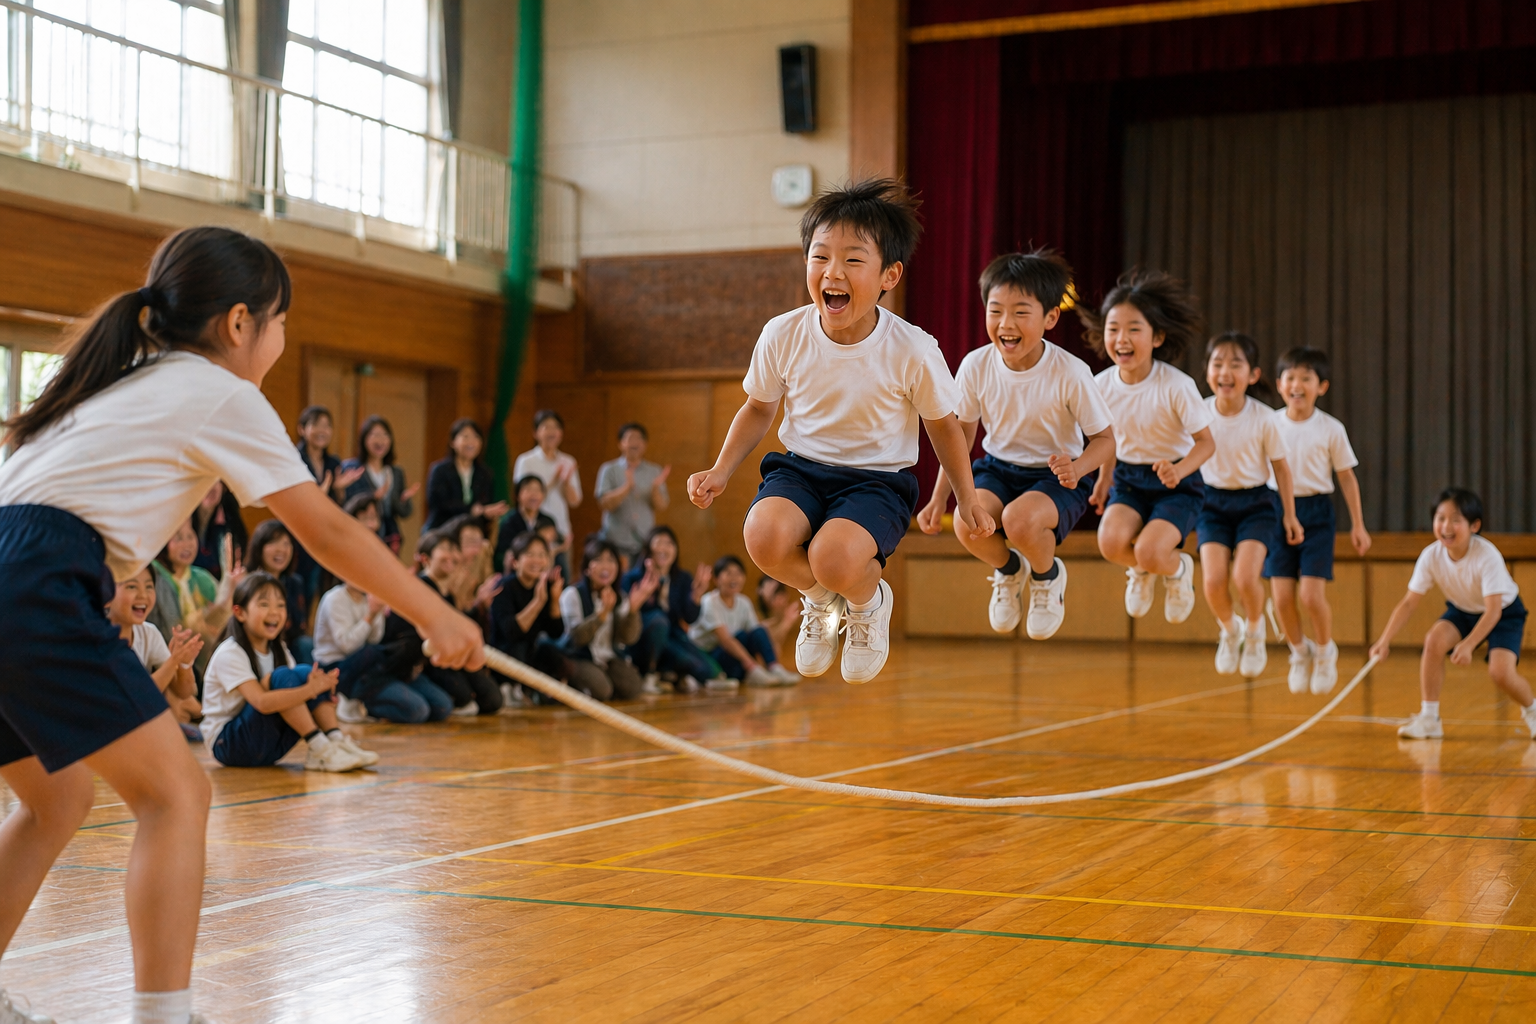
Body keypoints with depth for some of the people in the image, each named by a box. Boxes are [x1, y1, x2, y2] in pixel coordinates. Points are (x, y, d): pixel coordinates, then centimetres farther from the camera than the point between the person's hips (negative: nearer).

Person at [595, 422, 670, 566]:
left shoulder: (655, 472, 8)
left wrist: (656, 488, -16)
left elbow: (662, 507, 4)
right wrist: (627, 487, -23)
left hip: (646, 543, 2)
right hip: (617, 542, -2)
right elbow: (605, 503, -9)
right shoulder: (609, 470, 2)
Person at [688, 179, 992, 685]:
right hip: (801, 468, 3)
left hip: (877, 478, -3)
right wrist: (721, 470, -1)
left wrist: (967, 499, 8)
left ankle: (870, 601, 8)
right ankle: (821, 600, 7)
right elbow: (758, 408, 10)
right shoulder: (783, 335, -9)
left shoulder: (913, 352, -15)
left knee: (835, 557, -33)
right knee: (764, 536, -30)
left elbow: (943, 424, 3)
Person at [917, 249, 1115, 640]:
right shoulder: (975, 366, -13)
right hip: (998, 467, 3)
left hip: (1056, 476, -3)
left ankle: (1048, 575, 3)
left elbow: (1105, 438, -10)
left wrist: (1077, 467, -33)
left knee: (1020, 519, -36)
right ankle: (1008, 570, 10)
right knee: (968, 524, -29)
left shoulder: (1070, 373, -21)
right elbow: (962, 433, 4)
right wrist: (939, 498, 1)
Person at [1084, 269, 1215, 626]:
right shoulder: (1102, 386, -9)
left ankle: (1178, 569, 13)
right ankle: (1140, 571, 13)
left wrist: (1179, 470, -33)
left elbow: (1206, 441, -15)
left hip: (1176, 482, -3)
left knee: (1149, 552, -27)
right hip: (1128, 477, 4)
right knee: (1111, 541, -25)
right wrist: (1105, 478, 5)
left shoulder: (1177, 386, -22)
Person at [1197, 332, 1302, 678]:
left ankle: (1255, 631, 14)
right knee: (1214, 581, -14)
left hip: (1256, 503, -2)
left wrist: (1289, 515, 4)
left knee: (1245, 577, -20)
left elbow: (1281, 467, -3)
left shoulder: (1264, 418, -15)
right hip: (1214, 503, 2)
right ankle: (1230, 631, 20)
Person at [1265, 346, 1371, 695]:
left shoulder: (1331, 429, -4)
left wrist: (1358, 524, 4)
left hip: (1316, 512, -2)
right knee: (1282, 597, -2)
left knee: (1311, 595, -10)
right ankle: (1300, 652, 25)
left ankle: (1325, 650, 18)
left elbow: (1346, 476, 4)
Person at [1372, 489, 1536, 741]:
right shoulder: (1431, 556, -21)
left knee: (1500, 672, -23)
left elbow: (1493, 610, -34)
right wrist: (1385, 640, -29)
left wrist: (1468, 644, -46)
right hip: (1462, 610, 4)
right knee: (1434, 640, -25)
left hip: (1504, 612, -4)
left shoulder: (1487, 556, -33)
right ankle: (1429, 718, -13)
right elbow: (1409, 602, -18)